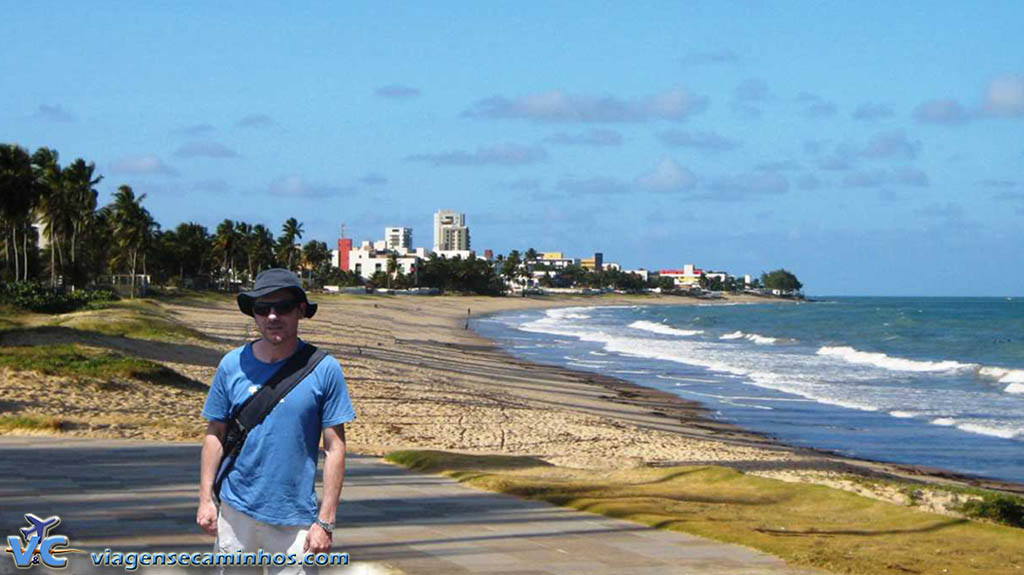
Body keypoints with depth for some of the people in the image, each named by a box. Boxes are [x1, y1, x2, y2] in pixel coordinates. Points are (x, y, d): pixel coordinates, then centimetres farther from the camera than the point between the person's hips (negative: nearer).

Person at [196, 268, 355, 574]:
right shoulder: (232, 364, 3)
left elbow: (334, 448, -3)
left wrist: (326, 521, -7)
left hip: (295, 518, -2)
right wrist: (205, 498, 3)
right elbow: (215, 434, 10)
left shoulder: (323, 369, -3)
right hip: (236, 510, 2)